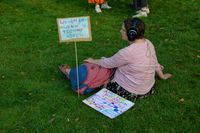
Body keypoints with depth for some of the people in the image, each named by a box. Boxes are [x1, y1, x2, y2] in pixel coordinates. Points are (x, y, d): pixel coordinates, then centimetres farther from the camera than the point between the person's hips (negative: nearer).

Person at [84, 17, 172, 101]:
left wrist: (93, 61, 4)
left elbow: (108, 63, -14)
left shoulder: (128, 52, -29)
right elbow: (155, 63, 7)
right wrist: (162, 76, 25)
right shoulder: (148, 43, -7)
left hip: (131, 93, -8)